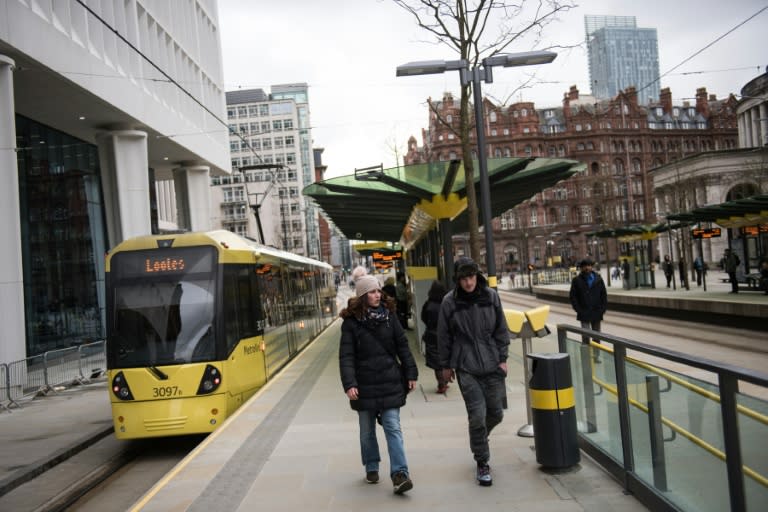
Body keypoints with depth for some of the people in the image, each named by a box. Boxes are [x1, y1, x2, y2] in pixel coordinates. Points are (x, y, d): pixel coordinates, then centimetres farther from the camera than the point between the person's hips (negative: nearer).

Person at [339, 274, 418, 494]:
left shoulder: (388, 315, 2)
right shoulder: (351, 322, -6)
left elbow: (402, 346, 6)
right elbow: (346, 356, -9)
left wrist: (411, 374, 4)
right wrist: (349, 384, -18)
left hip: (390, 383, 1)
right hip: (365, 385, -1)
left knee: (393, 428, -4)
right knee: (367, 430, 13)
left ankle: (400, 474, -5)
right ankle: (371, 468, 31)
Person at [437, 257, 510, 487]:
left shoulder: (491, 296, 0)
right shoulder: (450, 302, -6)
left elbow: (501, 329, 7)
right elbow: (444, 336, 2)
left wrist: (502, 358, 3)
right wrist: (446, 365, 5)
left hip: (492, 364, 3)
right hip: (466, 367, -3)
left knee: (496, 413, 9)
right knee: (477, 415, -7)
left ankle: (478, 438, 42)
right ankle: (482, 464, 10)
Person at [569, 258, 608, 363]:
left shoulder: (598, 279, 5)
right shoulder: (577, 280, -1)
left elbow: (604, 295, 8)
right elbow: (572, 296, -1)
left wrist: (603, 308, -2)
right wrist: (578, 309, -9)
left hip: (597, 313, 3)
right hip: (584, 314, -3)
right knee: (585, 335, -7)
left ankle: (596, 356, 20)